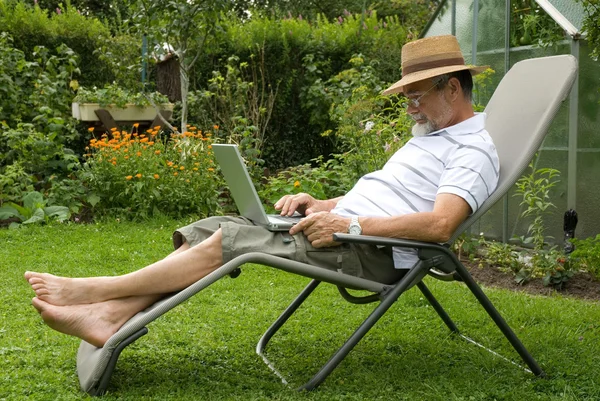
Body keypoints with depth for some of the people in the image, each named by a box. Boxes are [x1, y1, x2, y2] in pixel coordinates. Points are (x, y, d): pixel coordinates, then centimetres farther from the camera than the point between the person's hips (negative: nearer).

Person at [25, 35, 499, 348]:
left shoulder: (474, 148, -5)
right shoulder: (430, 135, 27)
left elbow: (439, 223, -21)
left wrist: (350, 224, -25)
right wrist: (318, 204, 11)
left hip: (372, 251, -9)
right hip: (343, 227, 10)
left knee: (233, 240, -22)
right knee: (213, 228, -9)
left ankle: (97, 290, -17)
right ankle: (111, 316, -21)